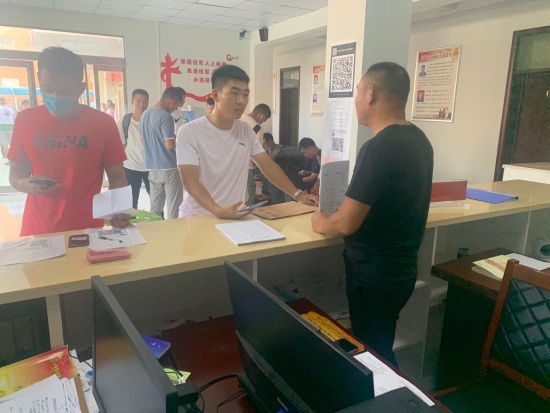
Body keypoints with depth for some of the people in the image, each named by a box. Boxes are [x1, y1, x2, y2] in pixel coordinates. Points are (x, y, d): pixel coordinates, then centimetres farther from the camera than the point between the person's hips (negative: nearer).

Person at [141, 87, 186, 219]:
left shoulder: (145, 114, 10)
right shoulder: (166, 116, -15)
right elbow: (170, 145, -20)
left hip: (152, 167, 8)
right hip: (168, 168, -8)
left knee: (155, 206, 14)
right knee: (173, 206, 2)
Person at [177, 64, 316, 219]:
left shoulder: (246, 131, 6)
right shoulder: (189, 132, -11)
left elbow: (268, 166, 8)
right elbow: (190, 181, -17)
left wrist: (298, 195, -2)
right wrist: (218, 211, -33)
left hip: (233, 216, 4)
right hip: (196, 218, -3)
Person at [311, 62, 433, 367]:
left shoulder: (377, 148, -25)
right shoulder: (419, 140, 4)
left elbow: (346, 224, -24)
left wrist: (321, 223, -4)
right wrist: (348, 197, 19)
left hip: (374, 275, -9)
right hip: (400, 267, 9)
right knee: (380, 346, 24)